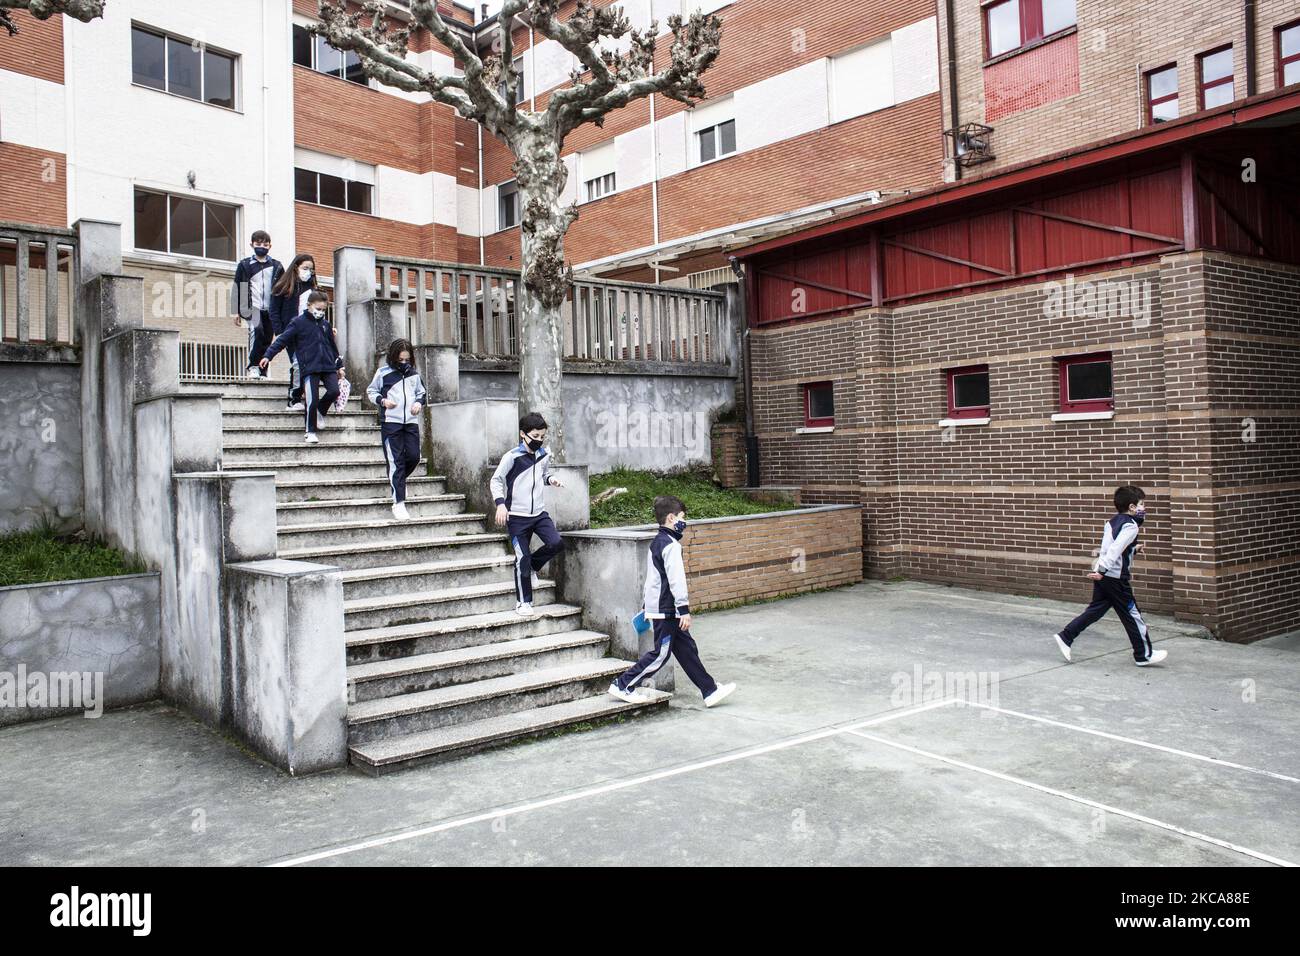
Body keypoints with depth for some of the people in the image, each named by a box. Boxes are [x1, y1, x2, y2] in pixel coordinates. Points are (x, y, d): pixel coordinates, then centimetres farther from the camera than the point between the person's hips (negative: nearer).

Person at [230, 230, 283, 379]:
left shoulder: (276, 266, 12)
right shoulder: (245, 265, 8)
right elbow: (236, 288, 8)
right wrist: (236, 312, 3)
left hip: (270, 310, 3)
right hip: (252, 307, -2)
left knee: (267, 340, 1)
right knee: (256, 329, -27)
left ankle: (262, 372, 9)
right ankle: (253, 366, -25)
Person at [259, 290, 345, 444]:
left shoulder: (325, 324, 14)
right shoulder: (299, 322, -1)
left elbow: (333, 346, 23)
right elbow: (282, 340, -4)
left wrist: (339, 366, 25)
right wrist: (268, 355, -12)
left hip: (328, 367, 4)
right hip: (310, 368, -4)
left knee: (334, 391, -15)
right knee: (312, 400, -9)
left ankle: (321, 411, 17)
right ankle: (311, 431, 6)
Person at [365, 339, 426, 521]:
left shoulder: (414, 373, 10)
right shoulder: (383, 372, -1)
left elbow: (421, 392, 23)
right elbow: (371, 392, 8)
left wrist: (419, 403, 1)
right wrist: (382, 401, -11)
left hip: (411, 422, 4)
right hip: (390, 422, -4)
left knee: (413, 457, -1)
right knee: (395, 461, -5)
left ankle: (398, 481, 32)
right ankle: (398, 503, -2)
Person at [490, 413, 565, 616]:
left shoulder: (545, 454, 6)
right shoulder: (512, 456, -11)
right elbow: (495, 481, -7)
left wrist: (550, 479, 1)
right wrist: (500, 504, -19)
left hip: (540, 513, 5)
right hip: (517, 516, -5)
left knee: (556, 543, -16)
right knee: (522, 558, -3)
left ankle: (532, 566, 14)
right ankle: (523, 602, 13)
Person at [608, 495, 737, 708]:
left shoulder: (656, 543, 14)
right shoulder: (671, 545, -17)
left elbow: (651, 576, 22)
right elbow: (676, 579, -23)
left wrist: (647, 604, 28)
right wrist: (684, 609, -23)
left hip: (657, 606, 11)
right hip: (666, 610, -11)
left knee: (687, 649, 11)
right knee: (660, 654, -2)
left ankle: (710, 691, 16)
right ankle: (622, 686, 5)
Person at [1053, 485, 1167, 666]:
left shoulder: (1112, 522, 13)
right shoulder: (1131, 526, -13)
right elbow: (1115, 549, -25)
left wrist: (1133, 549, 30)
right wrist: (1102, 570, -31)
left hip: (1103, 575, 8)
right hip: (1116, 578, -8)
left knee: (1095, 610, 12)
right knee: (1132, 615, 4)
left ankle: (1064, 637, 6)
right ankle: (1144, 655, 14)